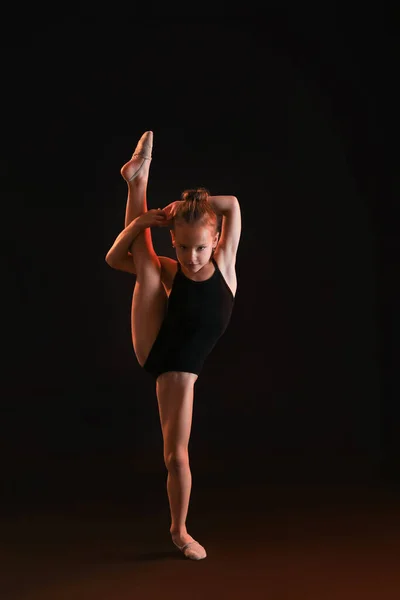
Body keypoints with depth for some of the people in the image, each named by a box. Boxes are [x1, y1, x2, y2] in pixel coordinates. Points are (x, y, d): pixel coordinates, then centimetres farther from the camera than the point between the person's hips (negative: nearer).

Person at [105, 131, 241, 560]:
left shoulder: (223, 264, -10)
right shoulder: (169, 271, -8)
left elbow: (231, 204, -15)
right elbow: (114, 258, -5)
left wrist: (189, 204, -12)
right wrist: (144, 219, -15)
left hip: (180, 371, -1)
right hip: (150, 349, 1)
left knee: (176, 456, 0)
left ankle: (180, 531, 21)